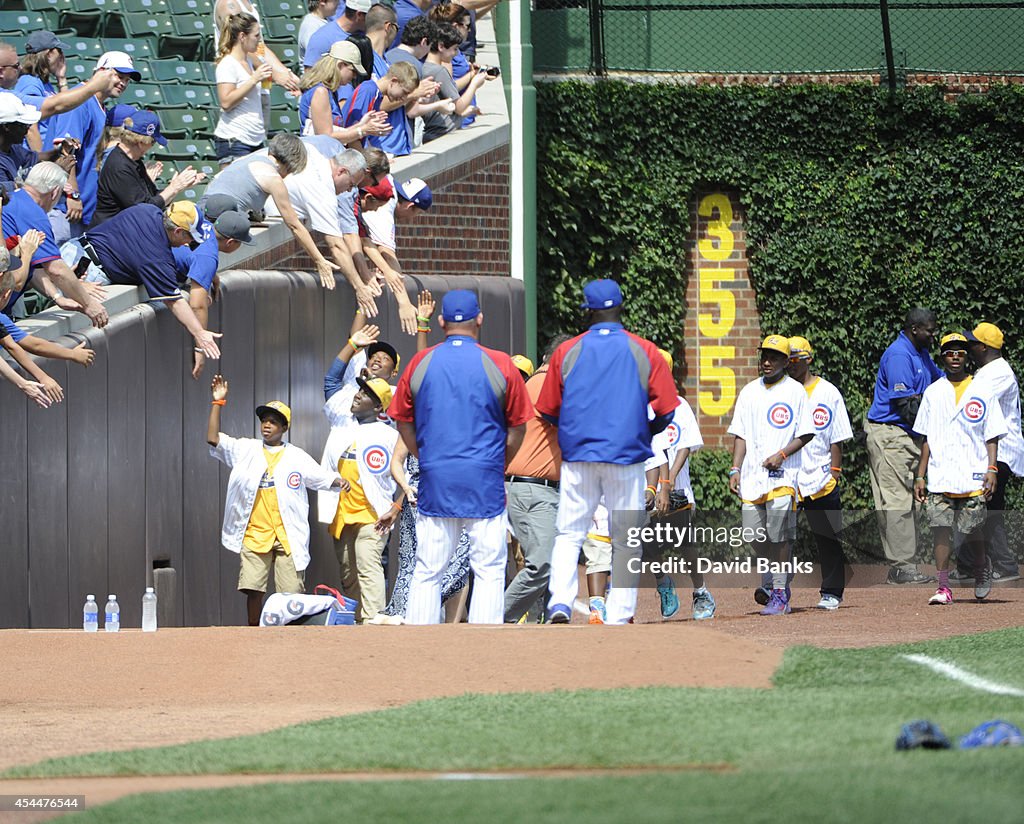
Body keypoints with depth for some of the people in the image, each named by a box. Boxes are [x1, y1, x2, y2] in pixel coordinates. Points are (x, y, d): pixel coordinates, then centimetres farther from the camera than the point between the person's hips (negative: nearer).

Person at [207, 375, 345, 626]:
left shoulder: (296, 457, 10)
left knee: (292, 592, -3)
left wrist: (338, 481, -13)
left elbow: (322, 477, 9)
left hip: (287, 536, -1)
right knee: (252, 589, -5)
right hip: (254, 536, 1)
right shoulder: (245, 450, 10)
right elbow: (214, 440, 2)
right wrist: (218, 403, -4)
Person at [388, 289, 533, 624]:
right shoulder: (499, 365, -3)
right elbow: (517, 427, 3)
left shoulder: (420, 364, 2)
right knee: (489, 569, 2)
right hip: (485, 482, -2)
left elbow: (404, 422, 9)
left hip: (435, 482, 2)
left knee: (427, 571, 6)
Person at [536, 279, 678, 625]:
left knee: (568, 535, 6)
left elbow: (548, 412, 8)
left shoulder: (566, 351, 3)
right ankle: (620, 615, 7)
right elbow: (665, 412, -1)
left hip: (577, 456, 1)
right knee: (626, 541, 8)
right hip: (627, 457, -1)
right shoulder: (645, 352, 0)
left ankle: (560, 602, -12)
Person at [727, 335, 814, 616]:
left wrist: (782, 454, -14)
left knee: (778, 534, -11)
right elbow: (740, 434, 14)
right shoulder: (749, 392, 14)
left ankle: (780, 594, -5)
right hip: (752, 474, 4)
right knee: (755, 535, 2)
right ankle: (775, 582, 23)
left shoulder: (795, 391, 1)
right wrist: (735, 470, 5)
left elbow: (806, 434, 0)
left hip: (783, 474, -4)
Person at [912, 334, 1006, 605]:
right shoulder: (933, 393, 11)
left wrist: (992, 469, -9)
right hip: (940, 477, 2)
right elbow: (926, 438, 13)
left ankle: (982, 568, 28)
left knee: (974, 531, -1)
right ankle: (943, 587, -5)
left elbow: (991, 437, 4)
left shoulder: (982, 392, 6)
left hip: (973, 477, -2)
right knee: (941, 529, -6)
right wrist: (920, 476, 7)